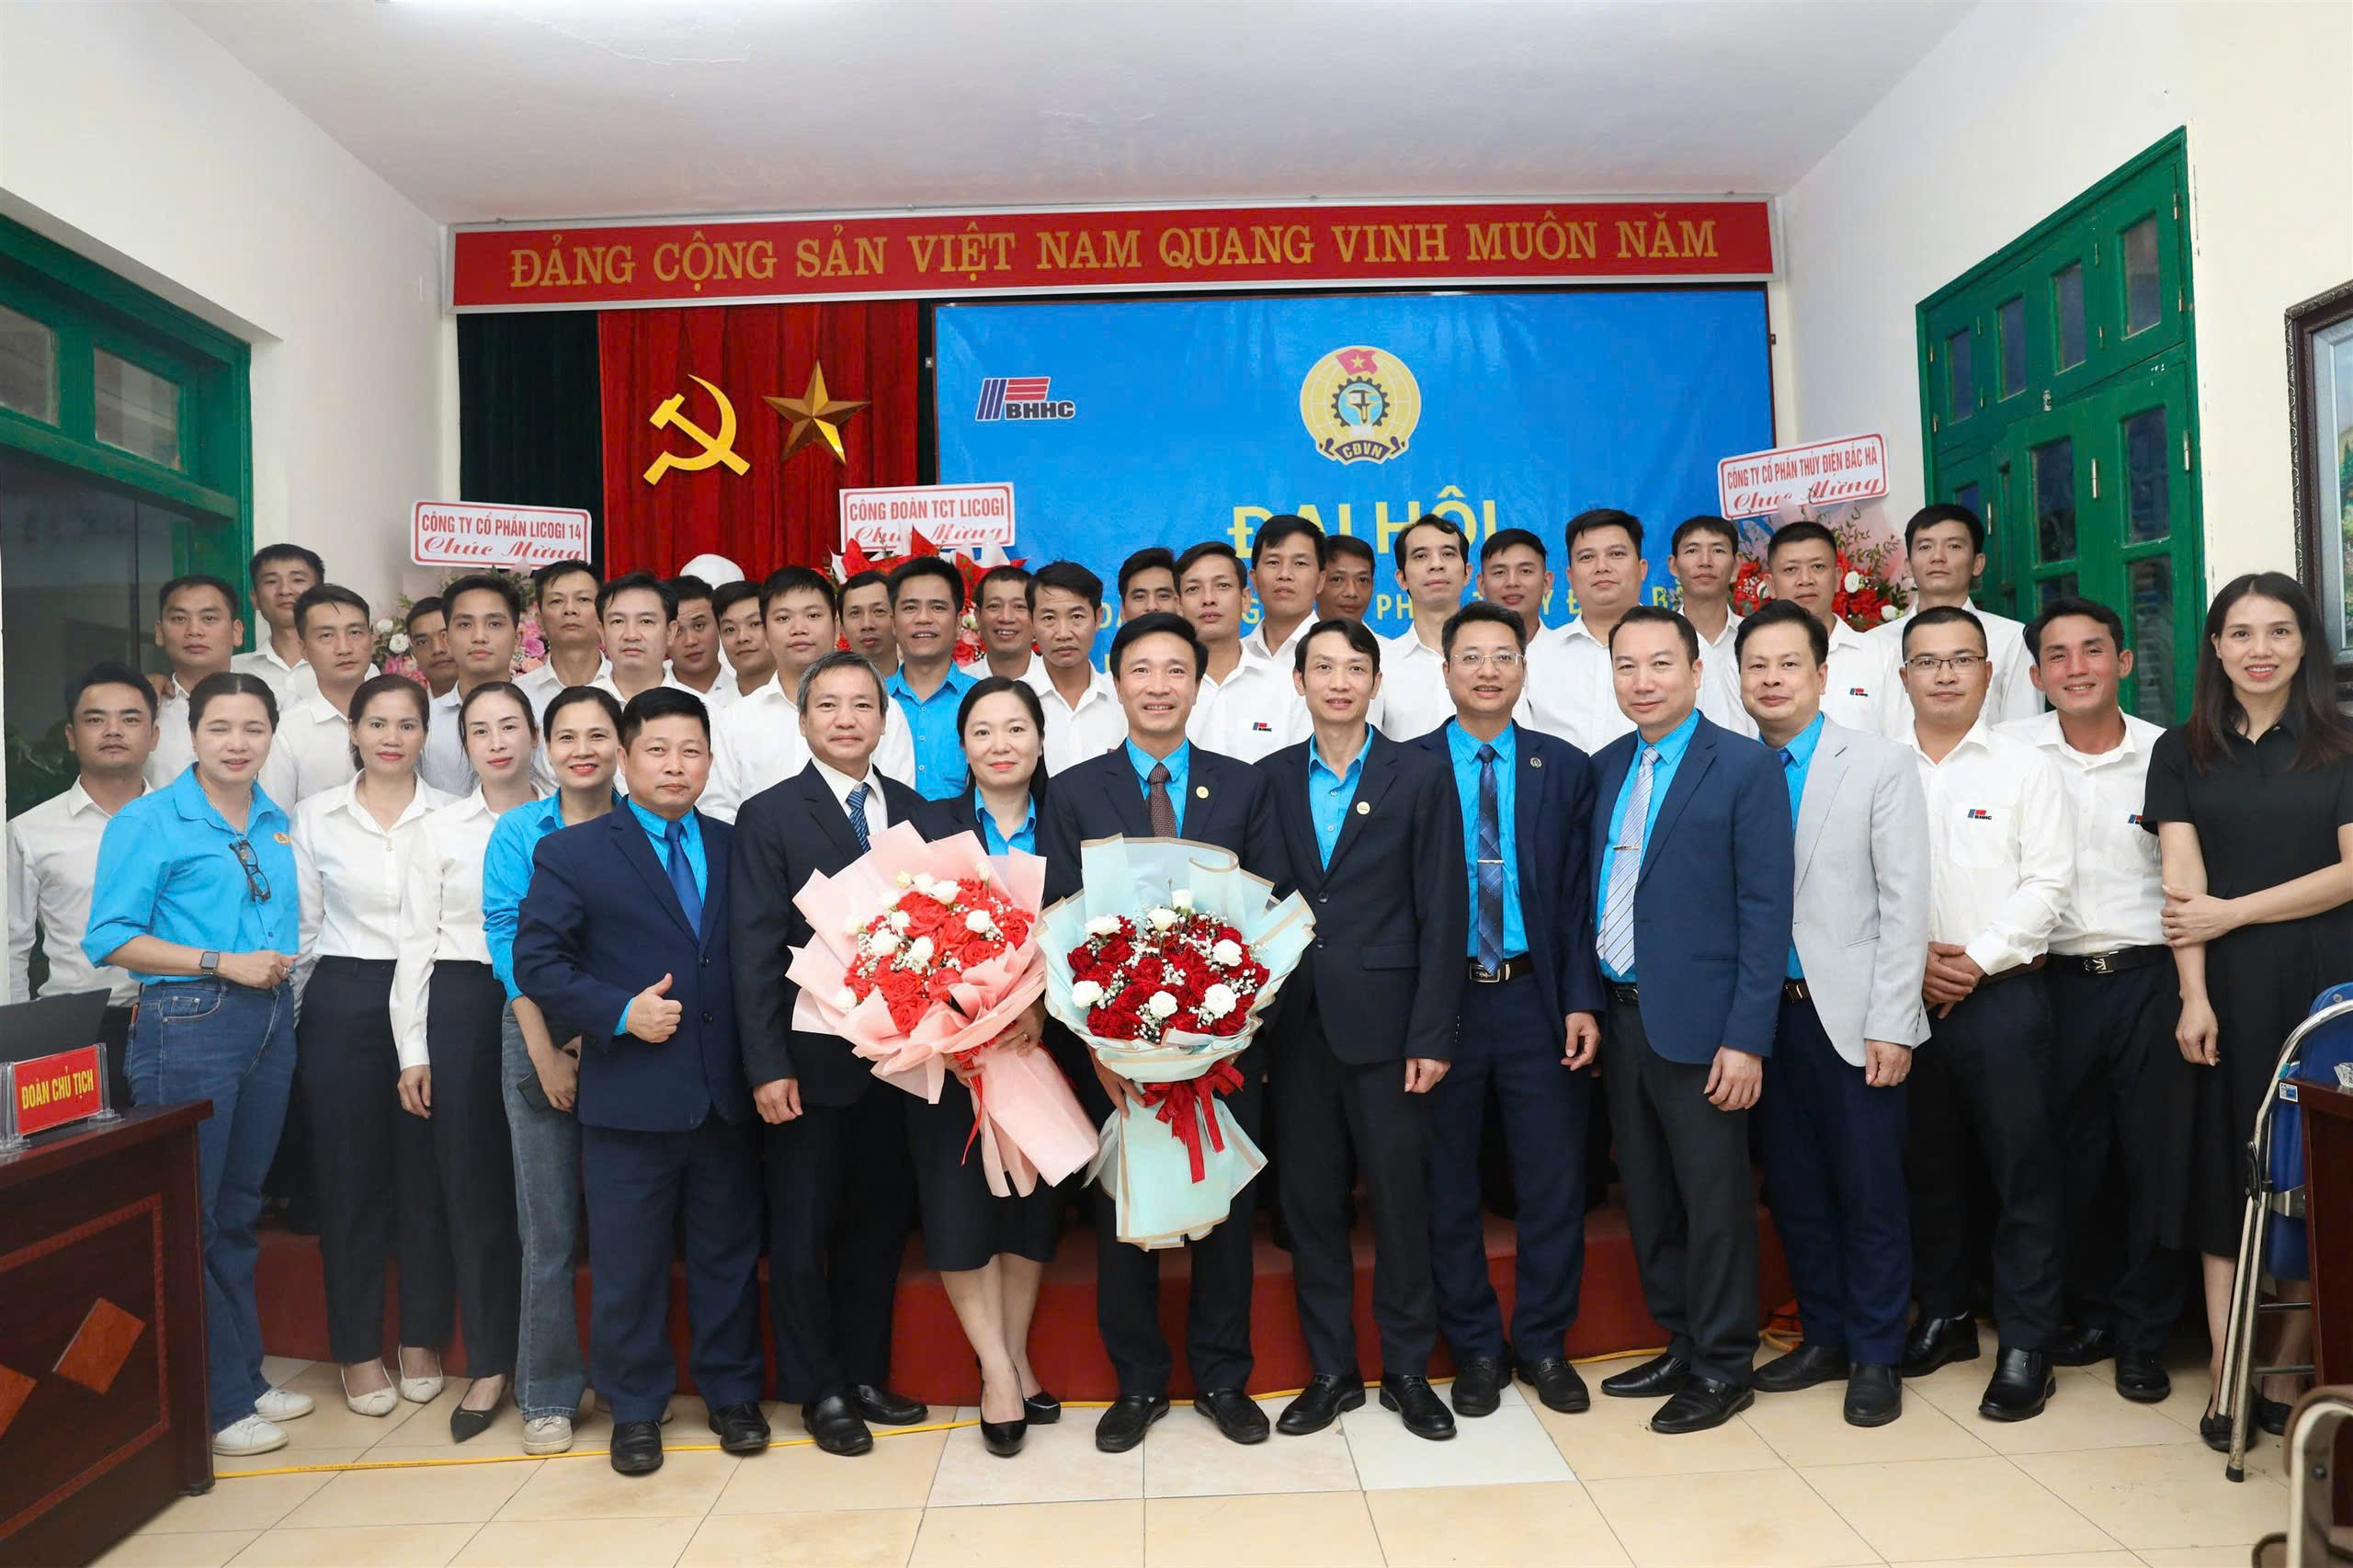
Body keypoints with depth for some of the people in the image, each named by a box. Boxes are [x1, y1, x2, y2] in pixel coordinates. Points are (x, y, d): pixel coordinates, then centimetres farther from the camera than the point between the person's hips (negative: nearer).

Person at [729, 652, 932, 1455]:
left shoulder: (913, 809, 7)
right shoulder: (769, 815, -4)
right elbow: (757, 951, -8)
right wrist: (767, 1066, -13)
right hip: (811, 1058, -3)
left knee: (879, 1222, 14)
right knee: (803, 1229, 8)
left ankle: (864, 1374, 29)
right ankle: (819, 1390, 24)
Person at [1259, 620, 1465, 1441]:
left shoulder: (1420, 773, 0)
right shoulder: (1270, 779, 8)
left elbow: (1441, 911, -3)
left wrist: (1431, 1034, -9)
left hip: (1384, 1019, -2)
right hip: (1295, 1024, 3)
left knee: (1400, 1197, 5)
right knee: (1308, 1197, 9)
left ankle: (1406, 1370, 23)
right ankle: (1331, 1371, 24)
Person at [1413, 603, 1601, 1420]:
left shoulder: (1566, 768, 5)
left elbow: (1579, 895, 3)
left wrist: (1582, 1001, -5)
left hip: (1537, 1000, 2)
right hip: (1440, 1002, -1)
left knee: (1555, 1181, 8)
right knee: (1448, 1186, 9)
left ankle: (1543, 1344, 27)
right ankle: (1474, 1347, 27)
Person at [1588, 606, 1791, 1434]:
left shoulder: (1746, 767, -8)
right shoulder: (1605, 768, 10)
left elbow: (1765, 910, -12)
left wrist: (1746, 1038, -15)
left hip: (1698, 1022, -6)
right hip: (1620, 1015, 6)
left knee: (1714, 1202, 5)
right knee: (1648, 1200, 15)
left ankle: (1723, 1369, 21)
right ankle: (1680, 1344, 31)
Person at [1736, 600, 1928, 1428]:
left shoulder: (1881, 766, -2)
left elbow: (1905, 903, -6)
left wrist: (1890, 1025, -11)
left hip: (1851, 1013, -3)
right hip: (1767, 1011, 3)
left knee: (1869, 1189, 4)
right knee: (1794, 1188, 12)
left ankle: (1876, 1356, 21)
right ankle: (1823, 1338, 28)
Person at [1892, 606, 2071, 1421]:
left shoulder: (2026, 768, 2)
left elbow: (2046, 885, -5)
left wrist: (1978, 959, -13)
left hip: (2002, 994, -2)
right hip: (1903, 996, 2)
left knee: (2022, 1170, 0)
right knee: (1925, 1165, 12)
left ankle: (2026, 1344, 11)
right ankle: (1942, 1316, 27)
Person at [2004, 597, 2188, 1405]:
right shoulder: (2012, 752, 0)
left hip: (2150, 976, -1)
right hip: (2059, 981, 1)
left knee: (2158, 1157, 2)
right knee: (2075, 1159, 10)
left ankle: (2145, 1335, 18)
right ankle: (2092, 1314, 27)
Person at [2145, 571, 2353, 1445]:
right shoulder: (2181, 753, 8)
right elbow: (2183, 881, -1)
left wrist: (2233, 911, -9)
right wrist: (2194, 995, -9)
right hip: (2226, 989, 1)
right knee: (2225, 1174, 1)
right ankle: (2226, 1382, 5)